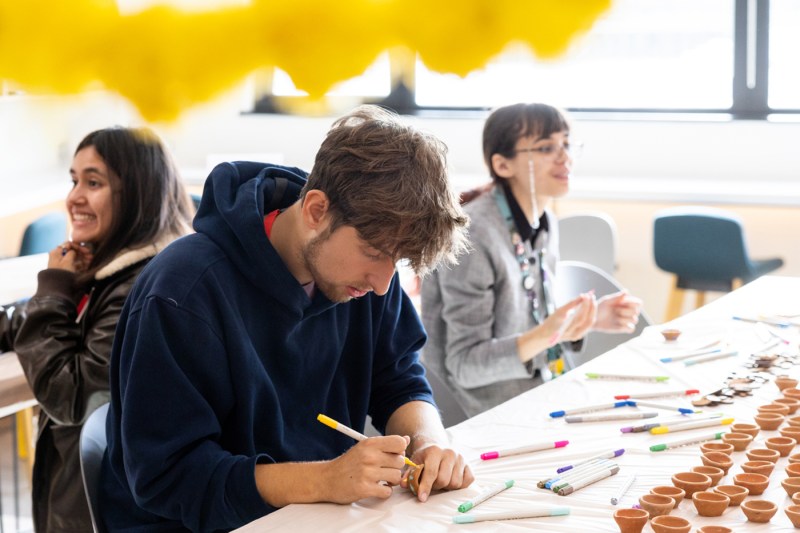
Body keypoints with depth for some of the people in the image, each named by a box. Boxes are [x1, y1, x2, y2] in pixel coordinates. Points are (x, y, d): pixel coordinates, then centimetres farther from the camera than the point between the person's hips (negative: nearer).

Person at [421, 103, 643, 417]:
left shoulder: (544, 223, 5)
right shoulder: (473, 237, -20)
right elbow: (465, 365, -18)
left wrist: (591, 318, -1)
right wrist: (547, 335, -30)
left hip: (538, 396, 8)